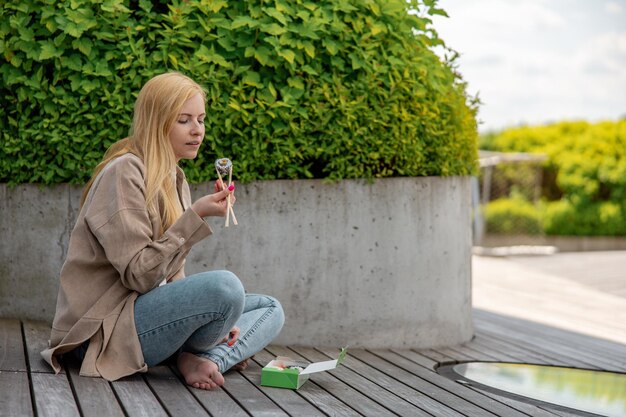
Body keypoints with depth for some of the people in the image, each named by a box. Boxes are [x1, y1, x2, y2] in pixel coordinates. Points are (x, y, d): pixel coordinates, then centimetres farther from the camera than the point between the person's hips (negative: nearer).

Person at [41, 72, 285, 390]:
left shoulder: (174, 179, 13)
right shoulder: (123, 173, -14)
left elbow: (170, 274, 13)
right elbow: (139, 274, -20)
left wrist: (213, 318, -2)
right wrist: (196, 216, -23)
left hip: (149, 309, 9)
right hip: (105, 328, -9)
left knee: (270, 310, 8)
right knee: (224, 286, -31)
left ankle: (208, 358, -16)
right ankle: (199, 355, -5)